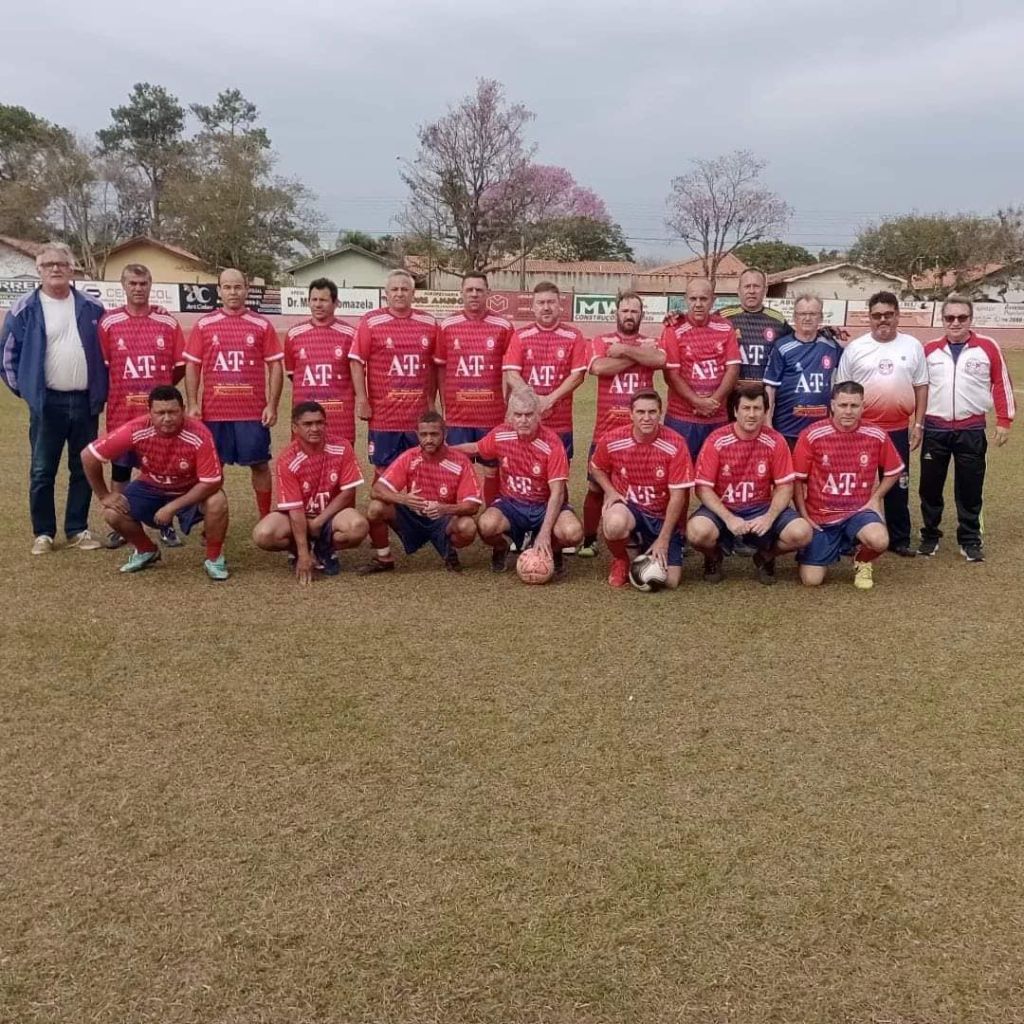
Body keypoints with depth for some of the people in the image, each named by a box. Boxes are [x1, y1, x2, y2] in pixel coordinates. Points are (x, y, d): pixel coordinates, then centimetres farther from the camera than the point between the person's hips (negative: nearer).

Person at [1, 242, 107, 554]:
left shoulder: (91, 309, 5)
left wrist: (101, 391, 6)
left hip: (85, 402, 2)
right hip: (47, 403, -2)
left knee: (84, 469, 8)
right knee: (42, 471, 2)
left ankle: (78, 530, 18)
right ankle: (43, 533, 13)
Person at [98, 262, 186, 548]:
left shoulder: (167, 322, 2)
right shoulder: (108, 322, -1)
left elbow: (180, 365, 7)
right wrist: (119, 391, 7)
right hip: (122, 412, 0)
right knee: (120, 471, 8)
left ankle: (166, 525, 17)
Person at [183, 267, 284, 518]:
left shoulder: (262, 325, 3)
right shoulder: (204, 324, 5)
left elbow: (275, 366, 2)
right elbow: (192, 366, 6)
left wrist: (272, 405, -5)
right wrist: (192, 404, -3)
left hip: (254, 411, -1)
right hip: (214, 410, 1)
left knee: (260, 464, 5)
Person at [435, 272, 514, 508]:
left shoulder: (503, 327, 0)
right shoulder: (447, 326, 3)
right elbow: (440, 369, 8)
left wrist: (508, 407, 1)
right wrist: (445, 406, 4)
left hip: (493, 416, -1)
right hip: (457, 416, 1)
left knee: (492, 470, 8)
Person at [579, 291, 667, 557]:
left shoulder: (650, 343, 9)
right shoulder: (601, 342, 6)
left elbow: (659, 360, -15)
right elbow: (599, 367, -16)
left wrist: (625, 349, -12)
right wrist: (639, 354, -10)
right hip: (606, 430, 0)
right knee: (596, 486, 6)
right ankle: (589, 540, 18)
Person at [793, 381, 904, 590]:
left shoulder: (876, 436, -6)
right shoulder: (812, 435, -11)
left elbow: (893, 471, 11)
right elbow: (797, 478, -3)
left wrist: (875, 498, -1)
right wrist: (803, 515, -6)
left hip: (858, 511, 0)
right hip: (820, 516, 0)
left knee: (879, 540, -34)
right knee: (812, 580, -9)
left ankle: (862, 562, 6)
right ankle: (834, 548, 27)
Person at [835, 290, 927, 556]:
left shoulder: (912, 346, 4)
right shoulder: (854, 348, 0)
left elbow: (921, 387, 7)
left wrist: (919, 424, 2)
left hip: (898, 430, 1)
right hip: (860, 429, -1)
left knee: (898, 486, 9)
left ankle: (899, 539, 20)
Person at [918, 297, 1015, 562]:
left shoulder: (987, 347, -1)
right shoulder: (930, 349, 4)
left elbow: (1002, 384, 2)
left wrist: (1004, 421, -1)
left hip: (971, 430, -1)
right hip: (935, 429, 2)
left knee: (970, 487, 5)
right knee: (930, 486, 7)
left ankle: (970, 539, 16)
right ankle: (930, 535, 21)